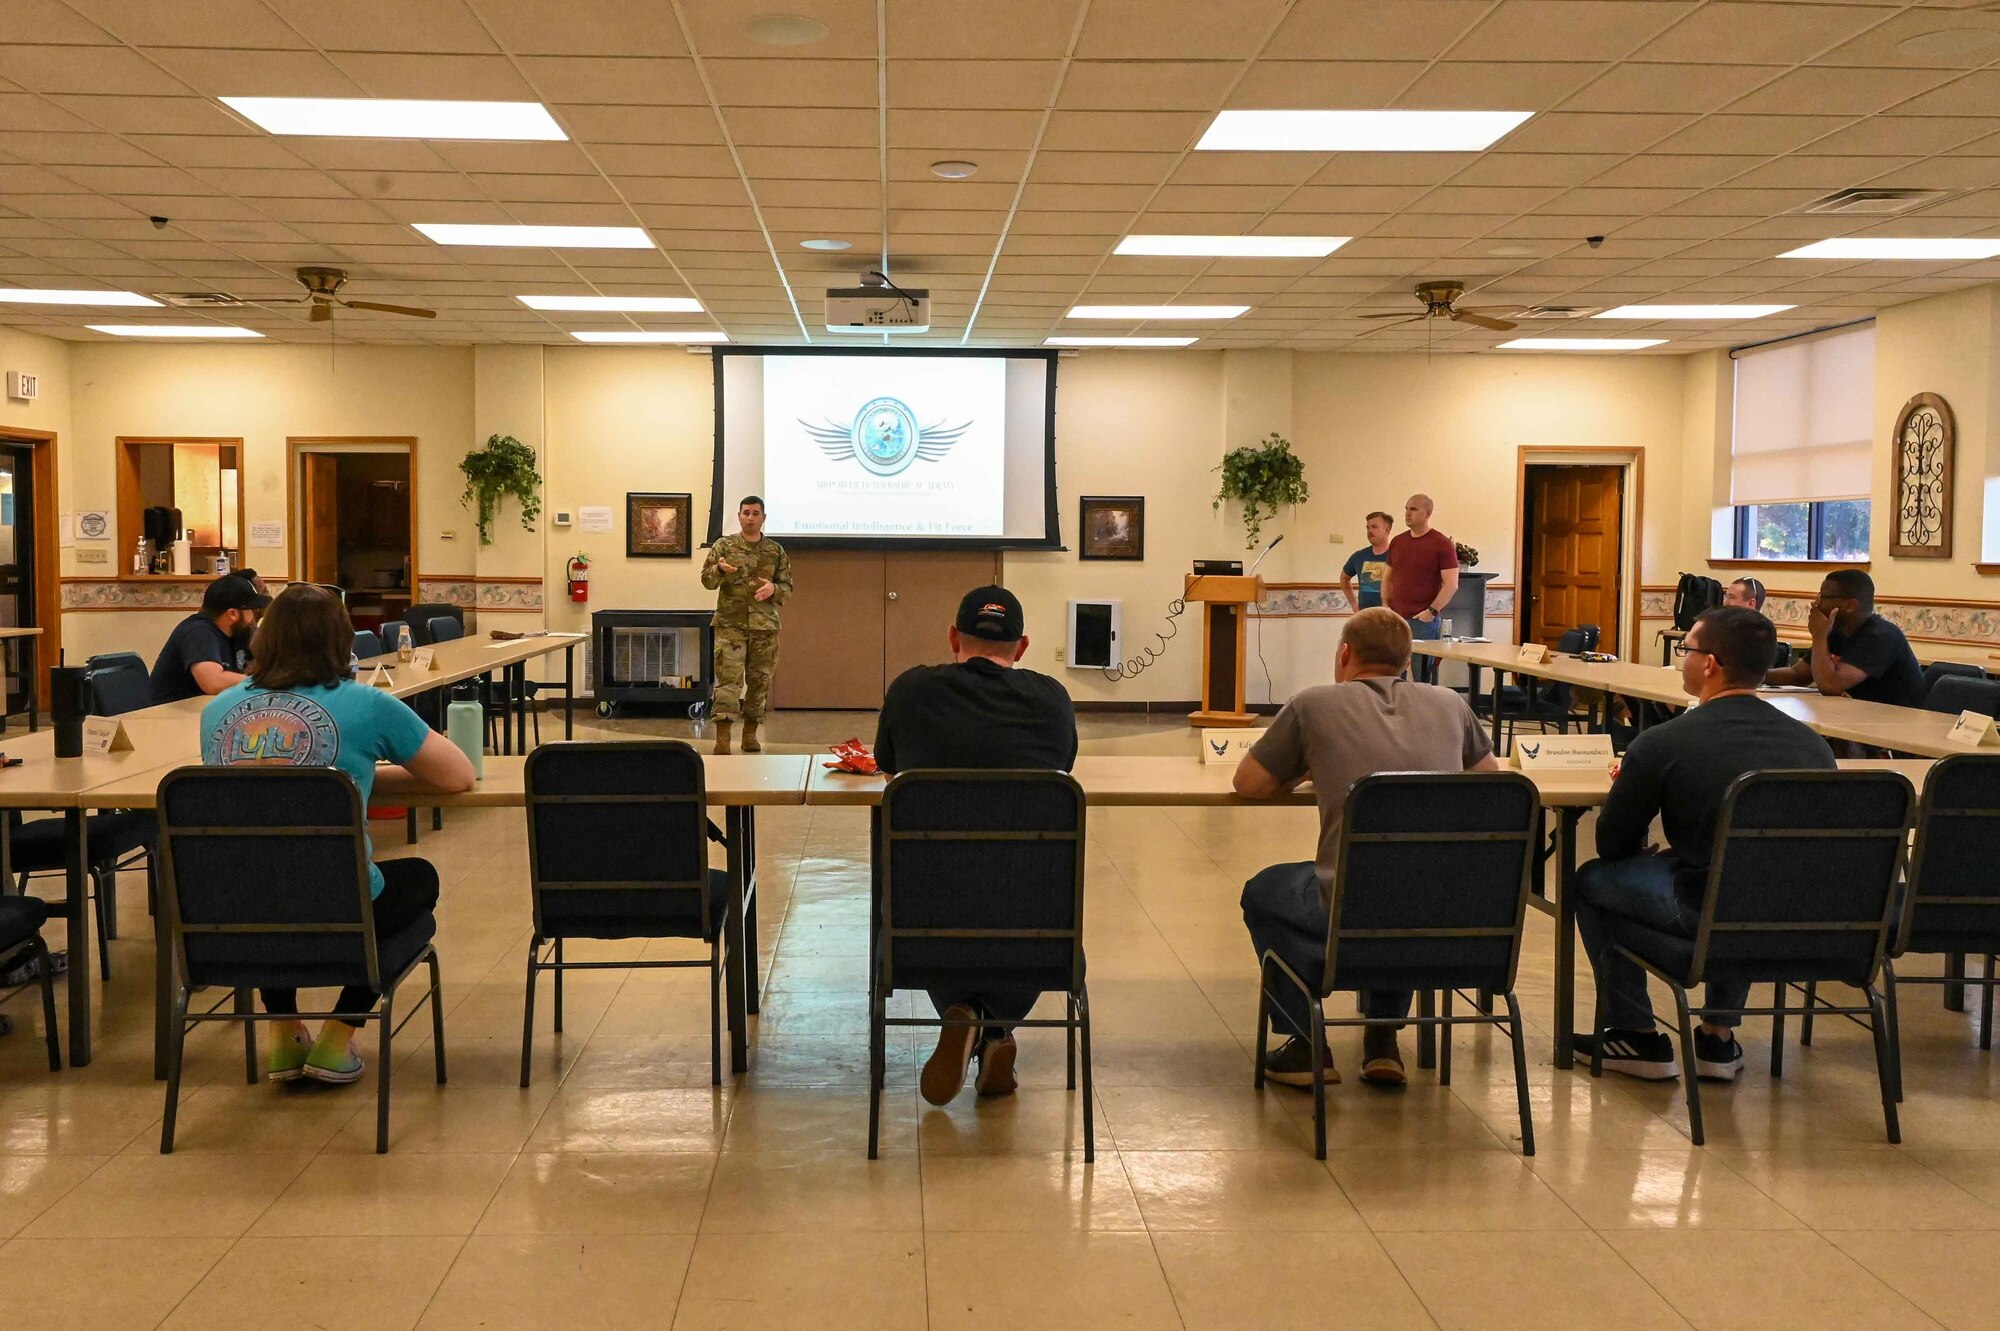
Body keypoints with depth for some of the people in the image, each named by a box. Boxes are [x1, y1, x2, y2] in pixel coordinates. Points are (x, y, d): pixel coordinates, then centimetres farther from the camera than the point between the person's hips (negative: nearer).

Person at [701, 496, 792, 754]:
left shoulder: (776, 551, 8)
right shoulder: (724, 545, 3)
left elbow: (787, 586, 10)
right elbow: (706, 580, -3)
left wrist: (773, 589, -12)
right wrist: (719, 569, -25)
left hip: (765, 626, 3)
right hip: (730, 624, -2)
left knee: (760, 681, 7)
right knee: (728, 679, -10)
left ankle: (750, 733, 20)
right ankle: (722, 737, -11)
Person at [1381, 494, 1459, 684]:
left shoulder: (1442, 544, -6)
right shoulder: (1397, 542, 13)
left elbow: (1451, 584, -10)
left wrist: (1432, 611, -17)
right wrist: (1385, 605, 7)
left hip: (1424, 621, -6)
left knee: (1424, 678, -2)